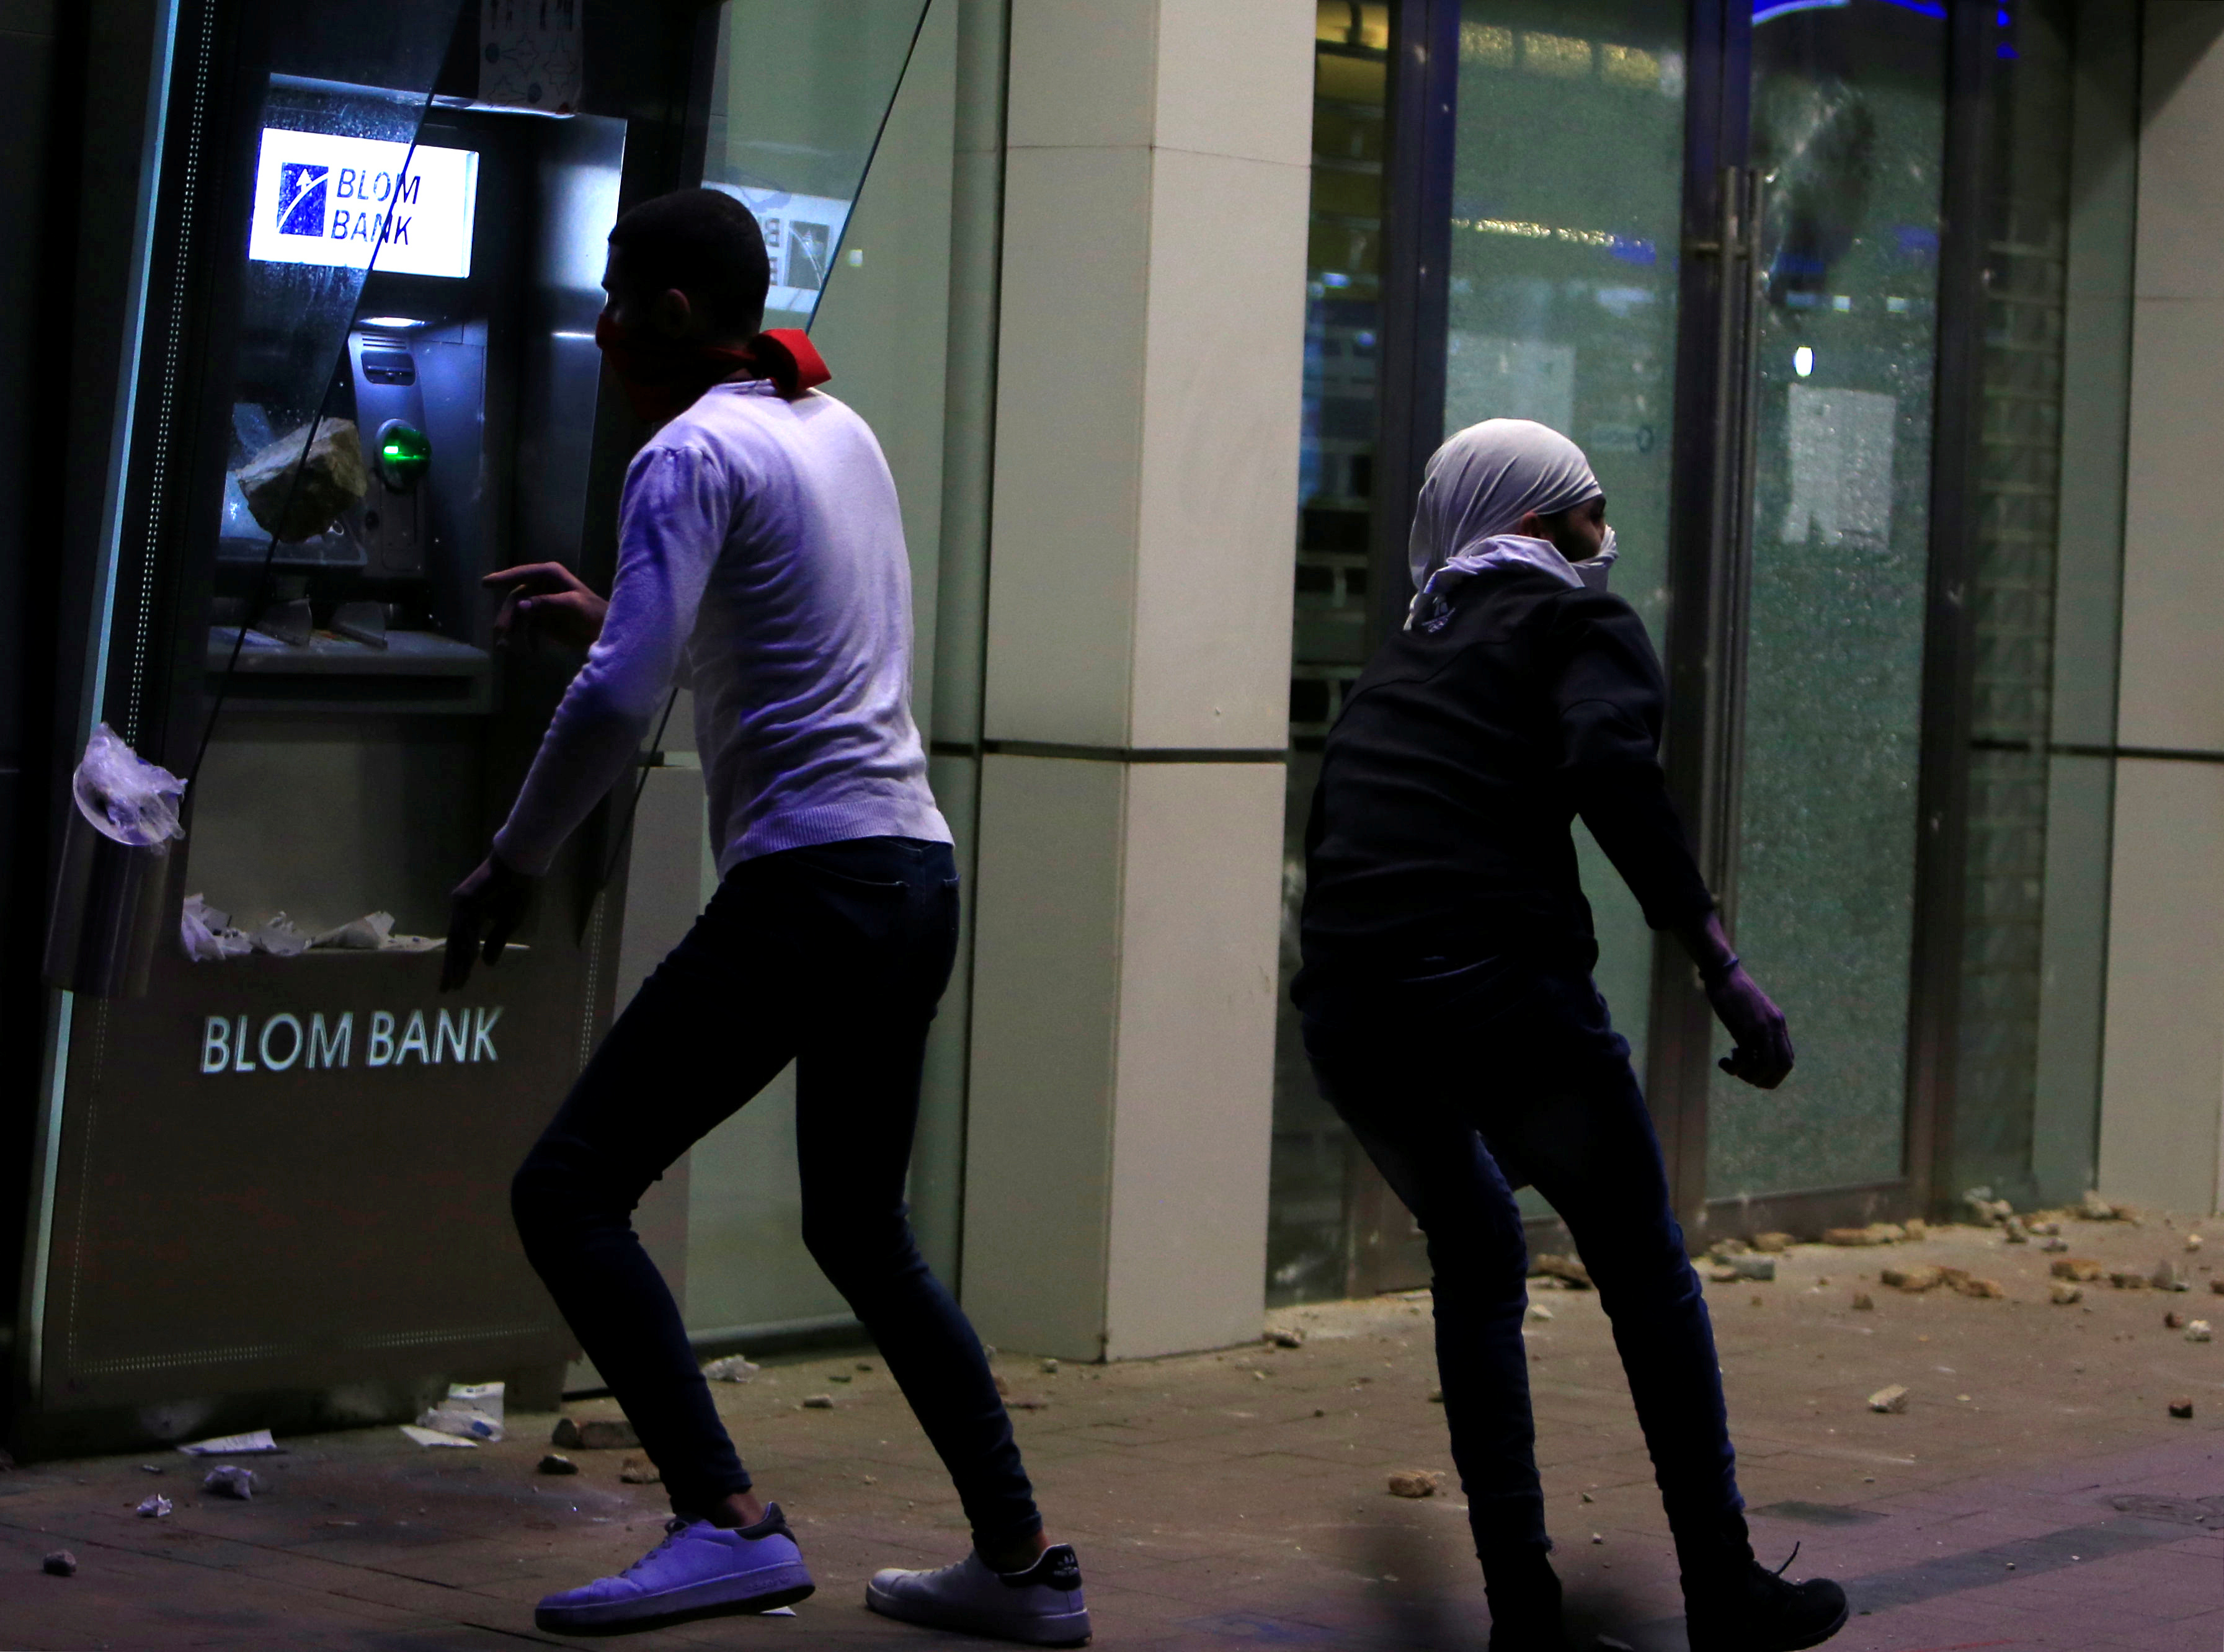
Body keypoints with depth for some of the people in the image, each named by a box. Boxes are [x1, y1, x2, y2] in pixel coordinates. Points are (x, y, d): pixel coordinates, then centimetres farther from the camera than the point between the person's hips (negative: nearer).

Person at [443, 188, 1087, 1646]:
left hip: (806, 887, -9)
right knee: (862, 1230, 21)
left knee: (569, 1191, -6)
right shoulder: (841, 430, 17)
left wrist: (510, 870, -7)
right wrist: (606, 618, 28)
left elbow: (619, 702, -19)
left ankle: (730, 1525, -15)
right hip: (918, 875, 9)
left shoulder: (695, 455, -9)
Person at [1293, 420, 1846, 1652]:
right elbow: (1610, 767, -14)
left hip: (1346, 1013, 5)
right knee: (1645, 1272, 15)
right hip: (1500, 990, -5)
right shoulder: (1581, 623, 6)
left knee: (1475, 1260, 24)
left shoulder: (1406, 651, 26)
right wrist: (1719, 963, -15)